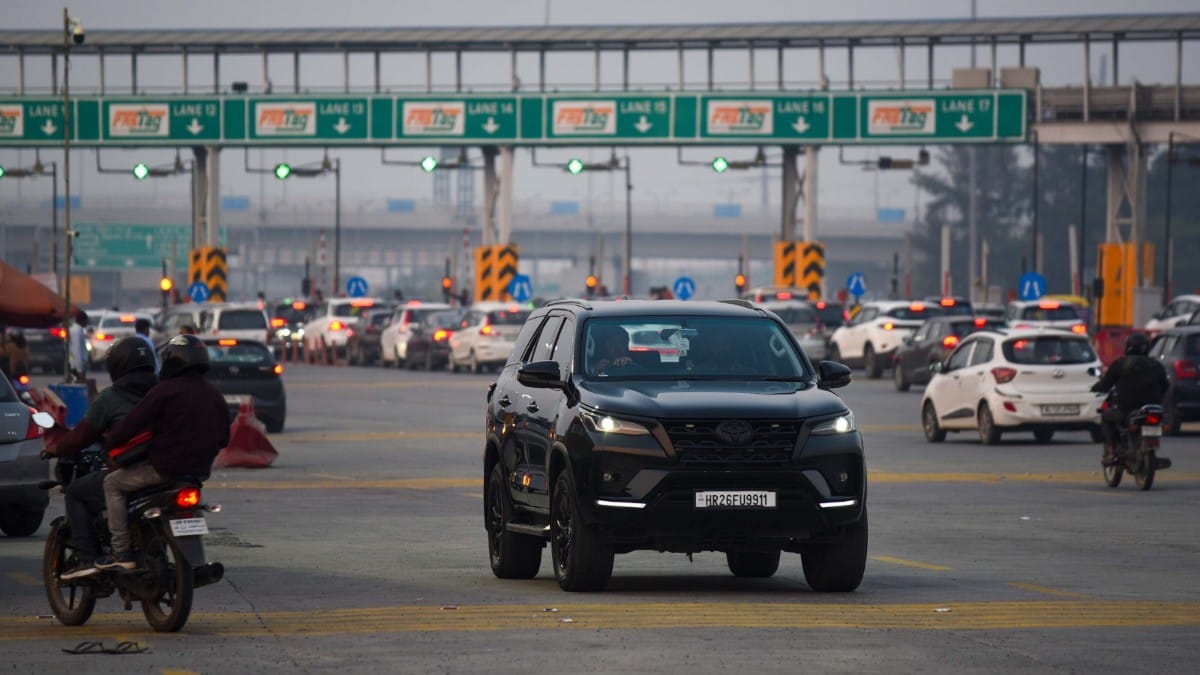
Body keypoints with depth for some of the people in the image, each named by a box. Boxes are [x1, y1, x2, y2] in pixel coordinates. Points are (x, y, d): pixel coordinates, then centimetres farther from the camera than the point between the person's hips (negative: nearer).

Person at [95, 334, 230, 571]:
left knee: (113, 483, 6)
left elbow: (132, 424, -13)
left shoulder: (166, 391, -12)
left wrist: (110, 444, 2)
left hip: (166, 467, -8)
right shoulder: (214, 396, 10)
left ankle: (122, 554, -4)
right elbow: (223, 438, 18)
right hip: (201, 470, 8)